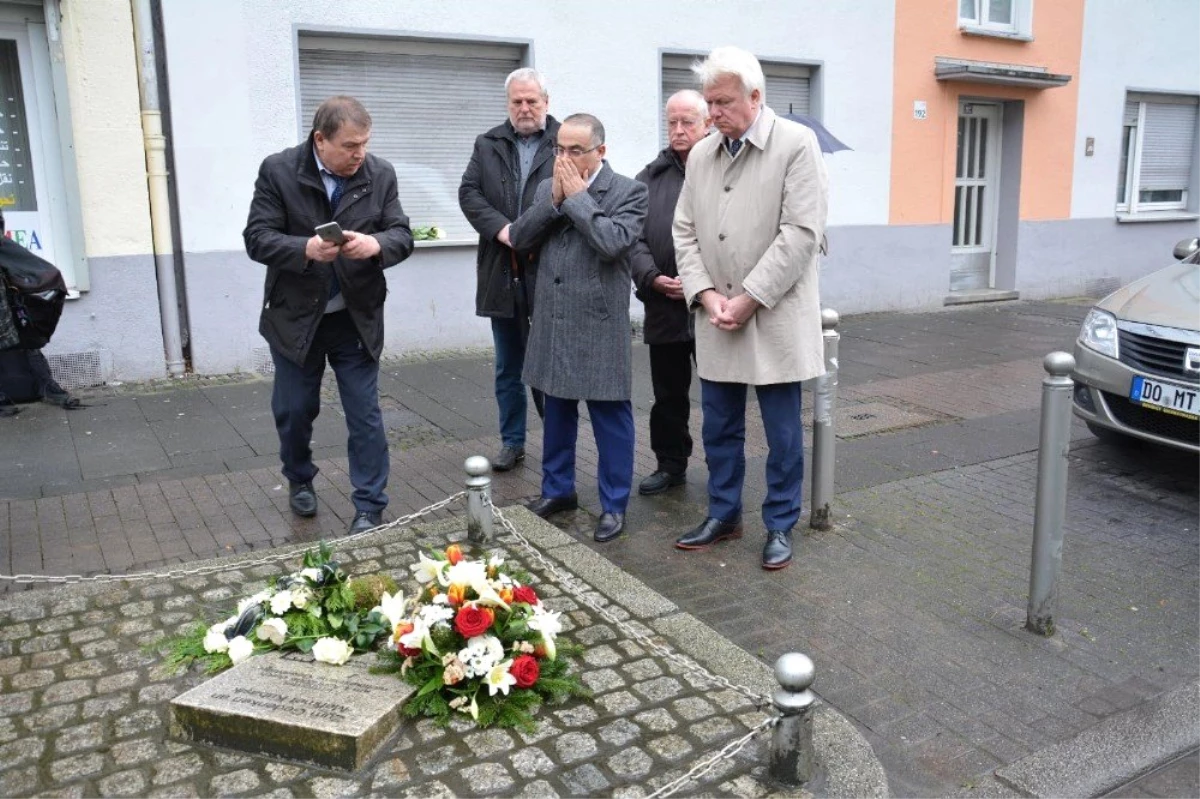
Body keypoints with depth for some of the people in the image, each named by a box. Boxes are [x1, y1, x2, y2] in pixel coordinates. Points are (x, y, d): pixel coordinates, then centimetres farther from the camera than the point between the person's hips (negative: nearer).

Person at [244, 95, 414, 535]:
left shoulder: (380, 174, -5)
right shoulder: (278, 170, -10)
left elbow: (402, 235, -4)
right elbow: (257, 238, -12)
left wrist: (376, 244, -28)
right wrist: (306, 249, -31)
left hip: (357, 318, 1)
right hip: (295, 317, 0)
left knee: (365, 416, 1)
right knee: (294, 411, 14)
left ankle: (369, 509, 11)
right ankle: (300, 481, 40)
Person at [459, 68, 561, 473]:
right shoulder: (488, 144, 12)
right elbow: (469, 193, 4)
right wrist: (501, 229, -12)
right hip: (502, 274, 4)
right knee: (508, 368, 13)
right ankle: (512, 441, 26)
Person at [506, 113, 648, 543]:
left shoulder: (628, 191, -6)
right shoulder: (548, 188, 11)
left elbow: (613, 243, -21)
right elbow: (519, 238, 2)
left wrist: (577, 197, -15)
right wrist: (555, 198, -8)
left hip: (599, 323, -5)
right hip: (552, 320, 6)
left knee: (610, 416, 2)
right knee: (557, 409, 17)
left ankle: (613, 504, 14)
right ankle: (558, 488, 32)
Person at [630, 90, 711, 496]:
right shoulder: (651, 176, 11)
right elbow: (635, 237, 5)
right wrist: (652, 278, -10)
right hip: (664, 306, 4)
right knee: (668, 394, 15)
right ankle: (670, 464, 29)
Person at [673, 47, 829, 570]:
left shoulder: (796, 144, -7)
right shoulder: (701, 155, 9)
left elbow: (800, 231, -14)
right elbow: (685, 231, 8)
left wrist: (749, 299, -16)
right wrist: (706, 294, -6)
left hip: (774, 318, -5)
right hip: (716, 320, 5)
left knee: (782, 433, 5)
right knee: (719, 426, 13)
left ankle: (780, 526, 21)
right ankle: (724, 514, 30)